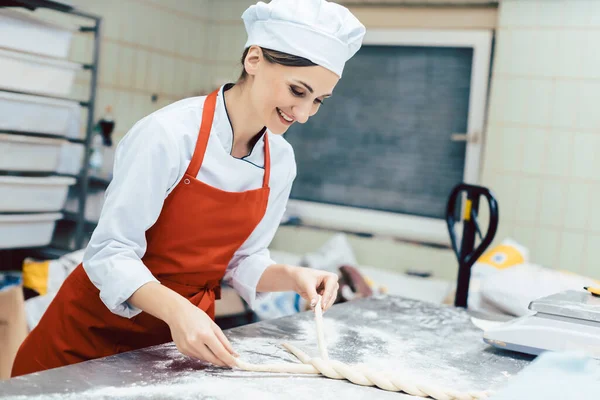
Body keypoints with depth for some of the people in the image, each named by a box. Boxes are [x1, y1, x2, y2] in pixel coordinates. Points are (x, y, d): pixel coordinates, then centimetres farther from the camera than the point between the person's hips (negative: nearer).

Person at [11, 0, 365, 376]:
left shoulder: (281, 160, -5)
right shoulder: (171, 133, -24)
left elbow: (242, 260, 2)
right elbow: (111, 252, -23)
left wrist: (291, 276, -16)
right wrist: (175, 309, -37)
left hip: (188, 331, 5)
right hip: (97, 328, -4)